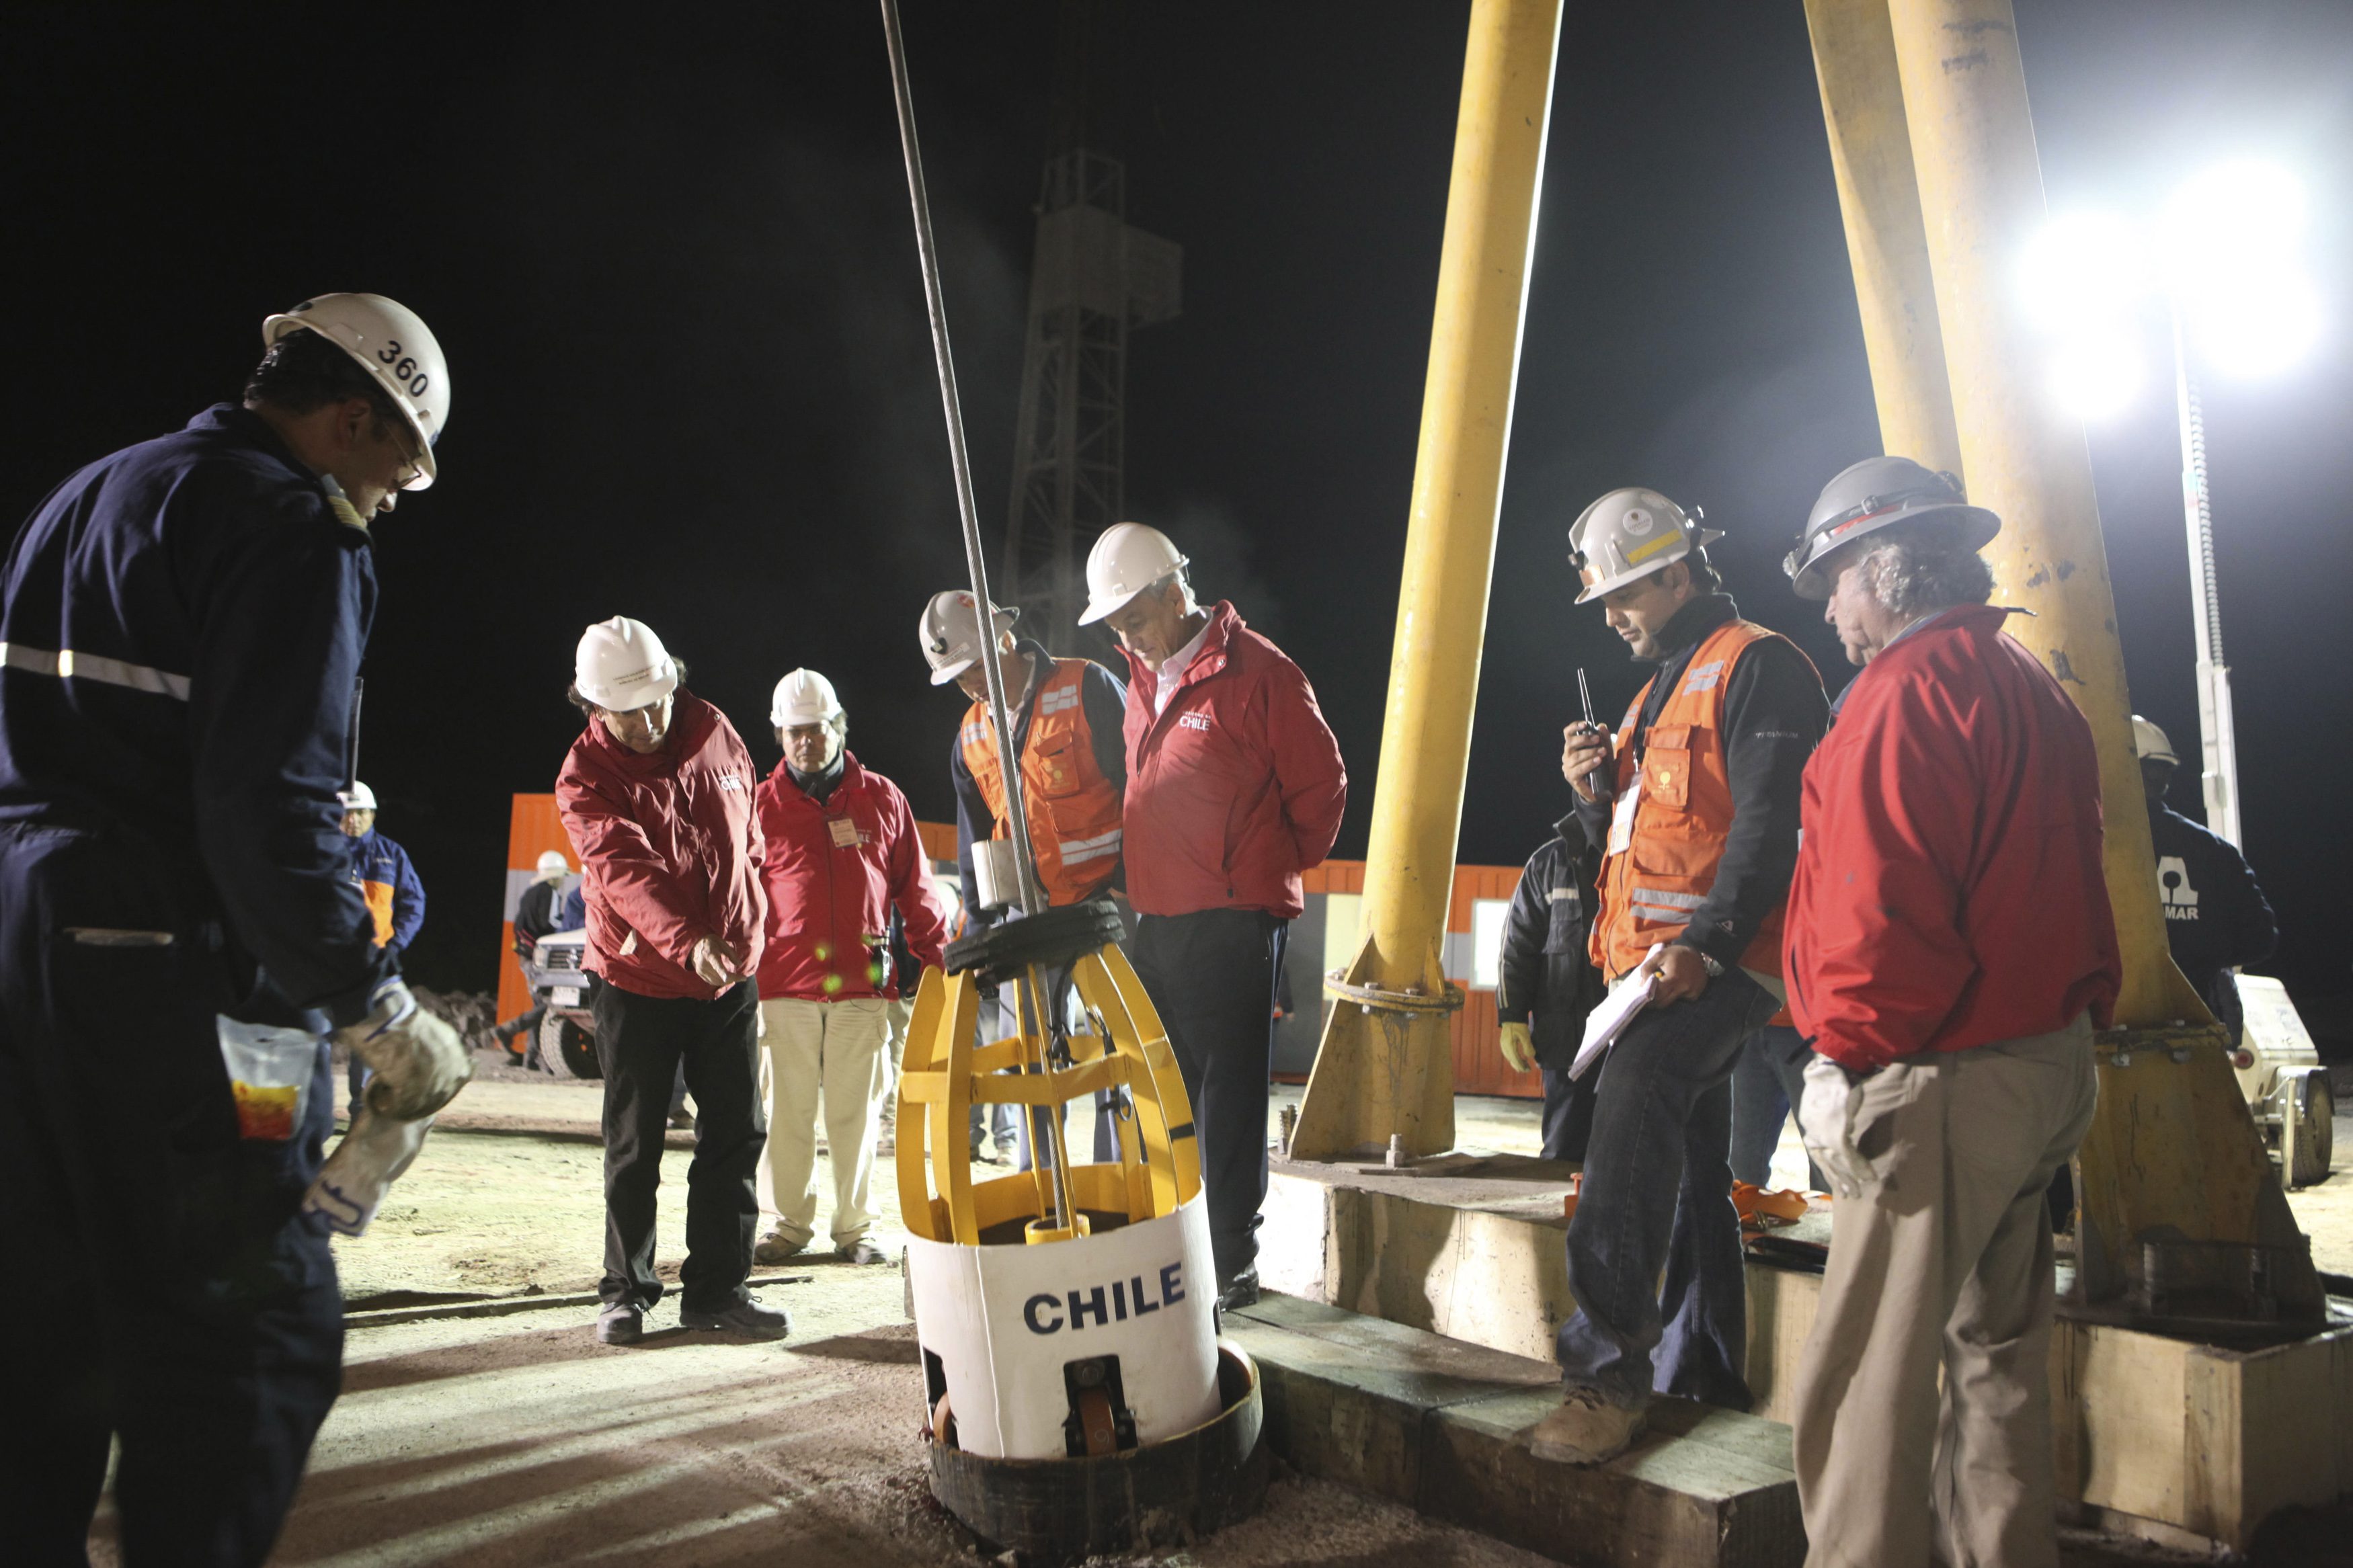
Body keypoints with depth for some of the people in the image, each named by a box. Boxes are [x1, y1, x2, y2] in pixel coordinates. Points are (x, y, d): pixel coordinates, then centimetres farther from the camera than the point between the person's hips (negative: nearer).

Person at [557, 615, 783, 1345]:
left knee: (736, 1135, 5)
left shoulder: (715, 733, -1)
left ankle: (718, 1286, 17)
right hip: (639, 980, -3)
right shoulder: (585, 778, -13)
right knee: (633, 1147, 6)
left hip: (731, 976, 3)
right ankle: (626, 1290, 21)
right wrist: (688, 939, -45)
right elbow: (626, 870, -30)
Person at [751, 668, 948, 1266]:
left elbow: (915, 888, 13)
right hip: (785, 983, 0)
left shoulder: (881, 798, 9)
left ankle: (856, 1226, 17)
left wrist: (937, 961, 11)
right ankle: (789, 1222, 19)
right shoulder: (763, 805, 7)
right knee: (789, 1110, 4)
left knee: (857, 1111, 5)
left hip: (864, 983, 1)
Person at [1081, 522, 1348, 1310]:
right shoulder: (1144, 677, 13)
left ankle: (1232, 1260, 11)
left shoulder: (1259, 674, -10)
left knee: (1228, 1094, 0)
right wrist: (1141, 882, 16)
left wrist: (1281, 866, 5)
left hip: (1232, 920, -7)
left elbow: (1322, 784, -5)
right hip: (1156, 919, 7)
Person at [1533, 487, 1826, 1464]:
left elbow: (1769, 823, -18)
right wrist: (1595, 787, 6)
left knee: (1635, 1088, -28)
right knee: (1687, 1163, 13)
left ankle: (1610, 1367, -26)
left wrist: (1707, 942, -26)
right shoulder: (1662, 689, 24)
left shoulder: (1757, 666, -6)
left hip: (1723, 959, -10)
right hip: (1657, 962, 10)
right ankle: (1703, 1376, 25)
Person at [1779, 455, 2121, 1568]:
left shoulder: (1907, 688, -14)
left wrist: (1845, 1053, -15)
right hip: (2051, 1064, 10)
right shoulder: (2032, 687, 17)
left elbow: (1881, 894, -23)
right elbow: (2060, 885, 19)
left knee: (1868, 1372, -3)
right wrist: (2076, 1020, 20)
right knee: (1996, 1348, 19)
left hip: (1938, 1077, -10)